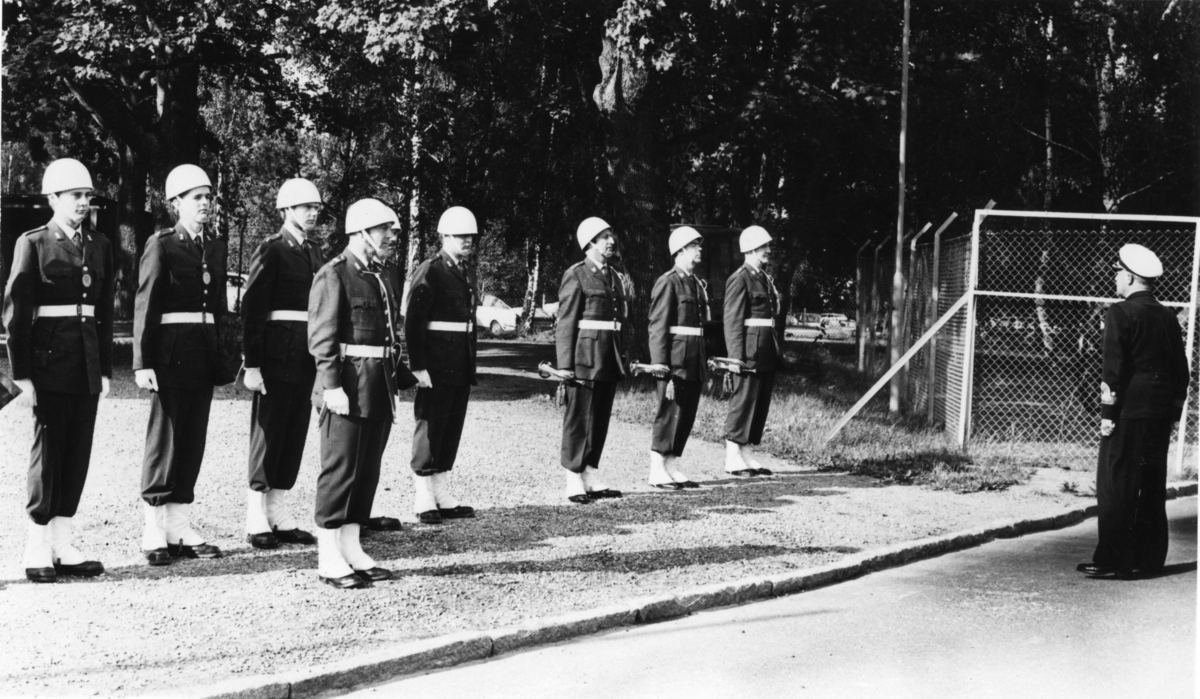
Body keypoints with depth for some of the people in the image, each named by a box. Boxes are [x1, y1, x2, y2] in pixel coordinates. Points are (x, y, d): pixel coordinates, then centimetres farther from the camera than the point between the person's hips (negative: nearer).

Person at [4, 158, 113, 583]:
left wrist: (105, 368, 9)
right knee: (49, 448, -3)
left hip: (88, 360, 5)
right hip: (49, 355, -5)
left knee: (79, 451, 5)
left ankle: (62, 545, 12)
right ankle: (38, 550, 4)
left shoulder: (99, 246, 12)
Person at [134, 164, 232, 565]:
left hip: (205, 352, 6)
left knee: (193, 441, 8)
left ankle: (180, 529, 14)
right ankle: (155, 535, 3)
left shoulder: (215, 247, 13)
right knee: (164, 439, -2)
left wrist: (223, 359, 12)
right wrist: (142, 363, -14)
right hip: (171, 351, -6)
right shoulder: (161, 245, -5)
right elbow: (145, 306, -8)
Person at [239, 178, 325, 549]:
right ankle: (257, 522, 6)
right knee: (268, 434, -1)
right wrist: (252, 364, -16)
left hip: (307, 360, 7)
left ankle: (279, 516, 16)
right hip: (277, 357, -7)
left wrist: (324, 358, 12)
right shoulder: (270, 251, -7)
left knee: (295, 436, 9)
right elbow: (252, 309, -11)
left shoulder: (314, 251, 14)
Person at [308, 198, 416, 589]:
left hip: (380, 389, 8)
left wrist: (399, 379, 16)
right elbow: (322, 336, -14)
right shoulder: (333, 275, -9)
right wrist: (332, 386, -20)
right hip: (348, 388, -8)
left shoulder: (380, 276, 17)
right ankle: (329, 561, 0)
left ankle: (352, 551, 18)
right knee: (340, 471, -4)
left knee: (367, 472, 11)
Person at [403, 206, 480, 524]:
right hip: (436, 364, -8)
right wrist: (418, 366, -19)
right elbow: (413, 321, -14)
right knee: (430, 426, -2)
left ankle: (442, 495, 17)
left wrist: (471, 364, 14)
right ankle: (424, 500, 4)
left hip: (462, 366, 8)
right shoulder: (429, 271, -10)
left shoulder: (468, 272, 15)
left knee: (452, 427, 10)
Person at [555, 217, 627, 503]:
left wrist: (622, 358, 14)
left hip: (609, 358, 7)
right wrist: (565, 364, -14)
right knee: (579, 418, -3)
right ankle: (574, 482, 2)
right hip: (585, 356, -7)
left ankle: (592, 477, 16)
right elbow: (565, 323, -9)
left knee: (601, 418, 9)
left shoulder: (613, 277, 16)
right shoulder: (576, 275, -6)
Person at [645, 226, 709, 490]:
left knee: (688, 414, 9)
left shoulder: (698, 284, 16)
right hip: (676, 359, -8)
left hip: (695, 362, 8)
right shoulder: (667, 283, -9)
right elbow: (658, 326, -13)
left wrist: (705, 364, 17)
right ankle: (657, 471, 1)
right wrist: (660, 363, -19)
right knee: (670, 412, -5)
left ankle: (672, 468, 16)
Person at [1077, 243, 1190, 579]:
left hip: (1129, 412, -7)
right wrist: (1173, 412, 18)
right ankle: (1150, 557, 18)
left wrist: (1108, 413, -10)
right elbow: (1181, 371, 12)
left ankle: (1113, 560, -3)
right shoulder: (1168, 317, 11)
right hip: (1161, 412, 7)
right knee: (1152, 486, 13)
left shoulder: (1120, 313, -10)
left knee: (1116, 486, -2)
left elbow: (1113, 368, -14)